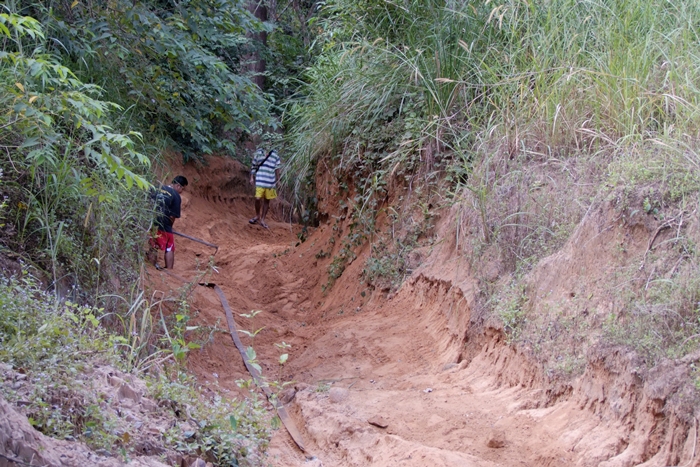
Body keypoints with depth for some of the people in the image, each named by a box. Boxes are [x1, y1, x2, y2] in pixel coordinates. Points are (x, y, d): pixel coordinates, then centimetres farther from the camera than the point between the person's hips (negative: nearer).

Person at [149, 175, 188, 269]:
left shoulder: (159, 190, 9)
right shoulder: (176, 196, -9)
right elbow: (173, 216, -9)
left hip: (152, 223, 6)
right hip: (164, 226, -6)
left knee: (154, 247, 19)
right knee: (170, 249, 6)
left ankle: (154, 266, 27)